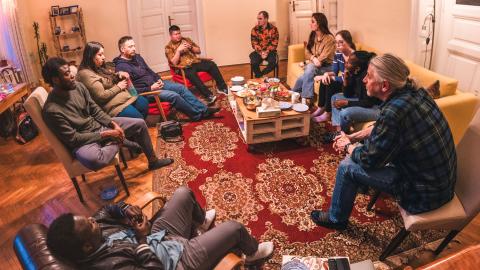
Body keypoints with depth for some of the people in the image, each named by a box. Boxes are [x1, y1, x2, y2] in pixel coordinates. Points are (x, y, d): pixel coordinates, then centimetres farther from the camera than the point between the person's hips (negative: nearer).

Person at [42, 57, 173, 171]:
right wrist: (105, 134, -20)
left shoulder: (78, 86, -5)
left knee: (140, 124, 2)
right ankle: (123, 142, -11)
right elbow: (73, 139, -21)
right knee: (93, 159, -42)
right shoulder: (52, 110, -24)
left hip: (99, 125, 7)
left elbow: (95, 110, 5)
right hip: (83, 141, -7)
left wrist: (113, 124, -10)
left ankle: (153, 161, 22)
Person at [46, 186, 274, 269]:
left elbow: (108, 211, 4)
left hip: (160, 237, 7)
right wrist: (142, 241, -26)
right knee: (234, 228, -1)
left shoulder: (95, 230, -15)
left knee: (184, 193, 17)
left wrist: (125, 209, -15)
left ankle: (201, 222, 48)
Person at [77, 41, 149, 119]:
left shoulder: (99, 68, 14)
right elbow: (101, 96, -20)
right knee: (138, 118, -20)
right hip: (114, 105, -10)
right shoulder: (86, 74, -14)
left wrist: (119, 74, 8)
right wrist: (118, 87, -9)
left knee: (144, 103, -6)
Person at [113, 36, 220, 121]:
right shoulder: (121, 67, -18)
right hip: (145, 92, -9)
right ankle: (198, 115, -9)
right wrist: (150, 89, -22)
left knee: (181, 87, -2)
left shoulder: (136, 57, 8)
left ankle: (203, 109, 0)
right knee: (173, 95, -24)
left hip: (154, 83, 9)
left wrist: (158, 79, 2)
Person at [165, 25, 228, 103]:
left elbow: (199, 51, 17)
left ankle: (222, 88, -16)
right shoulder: (169, 47, 3)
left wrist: (190, 47, -2)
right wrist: (178, 50, -15)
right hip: (183, 67, -5)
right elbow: (174, 62, -8)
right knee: (191, 74, -39)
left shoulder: (186, 40, 17)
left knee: (211, 64, -20)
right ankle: (209, 95, -42)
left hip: (195, 62, 5)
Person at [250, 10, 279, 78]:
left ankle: (260, 75, -7)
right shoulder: (254, 29, -1)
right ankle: (259, 77, -2)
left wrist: (267, 52, -19)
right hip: (259, 51, 1)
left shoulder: (273, 29, -4)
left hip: (270, 51, -1)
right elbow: (254, 44, -3)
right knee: (254, 63, -29)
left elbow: (274, 44, -6)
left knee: (273, 62, -31)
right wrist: (261, 53, -18)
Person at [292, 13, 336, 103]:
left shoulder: (329, 38, -15)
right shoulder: (312, 36, 6)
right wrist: (313, 58, -17)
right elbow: (307, 52, 5)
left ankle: (305, 99, -32)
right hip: (313, 64, 5)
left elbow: (323, 57, -19)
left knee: (310, 68, -36)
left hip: (326, 66, -5)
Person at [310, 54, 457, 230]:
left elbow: (367, 160, -17)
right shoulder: (414, 91, -4)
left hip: (424, 194, -8)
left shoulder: (393, 113, -31)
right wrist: (354, 137, 10)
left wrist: (348, 146, 2)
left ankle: (336, 219, 19)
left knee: (347, 167, -4)